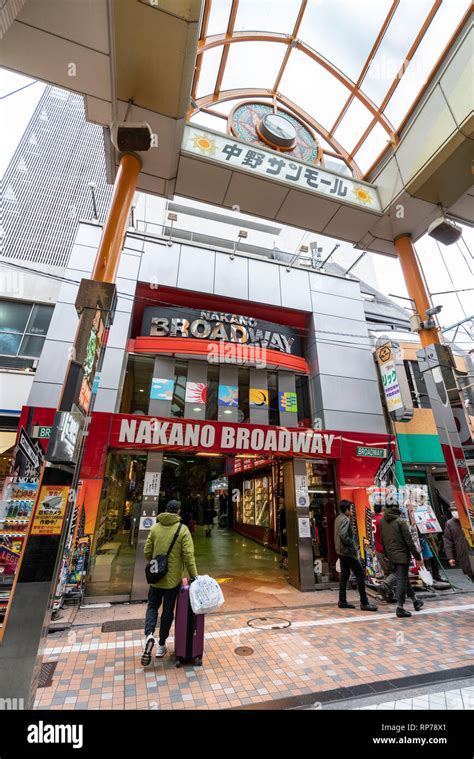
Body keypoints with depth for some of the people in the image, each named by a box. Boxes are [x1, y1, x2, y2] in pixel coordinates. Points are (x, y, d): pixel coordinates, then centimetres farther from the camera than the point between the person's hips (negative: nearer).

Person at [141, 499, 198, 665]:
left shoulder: (155, 528, -5)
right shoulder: (183, 529, -15)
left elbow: (147, 552, -1)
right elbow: (188, 556, -18)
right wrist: (194, 576, -9)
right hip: (173, 578, -2)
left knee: (152, 605, 22)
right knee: (168, 610, 16)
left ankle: (149, 634, 0)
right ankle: (161, 645, 28)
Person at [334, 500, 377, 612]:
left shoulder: (338, 519, 10)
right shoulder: (345, 520, -19)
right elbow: (343, 535, -30)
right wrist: (351, 544, -15)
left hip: (341, 551, 9)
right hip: (348, 552, -9)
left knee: (344, 575, 14)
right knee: (360, 574, 0)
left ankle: (342, 601, 19)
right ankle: (364, 603, 5)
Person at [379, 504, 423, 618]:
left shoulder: (382, 521, 2)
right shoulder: (401, 521, -17)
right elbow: (409, 540, -15)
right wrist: (417, 556, -5)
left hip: (391, 555, 6)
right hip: (402, 554, -6)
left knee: (404, 578, 21)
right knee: (402, 580, 2)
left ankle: (415, 602, 37)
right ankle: (400, 608, 7)